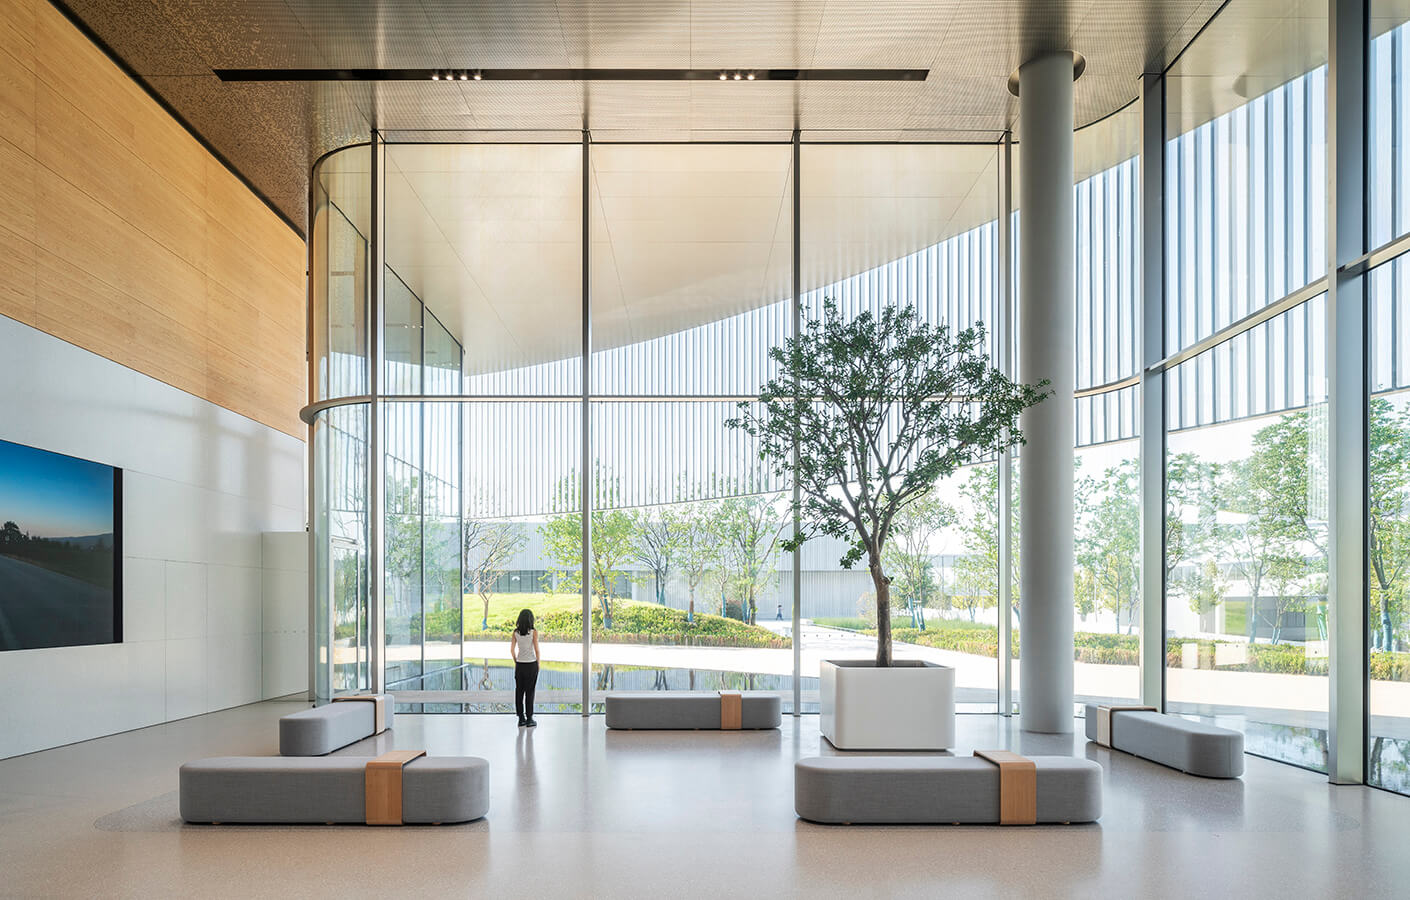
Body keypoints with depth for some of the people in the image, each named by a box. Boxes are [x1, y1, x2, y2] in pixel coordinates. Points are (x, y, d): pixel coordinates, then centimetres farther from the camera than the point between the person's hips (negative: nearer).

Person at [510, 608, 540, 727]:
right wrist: (538, 664, 2)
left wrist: (516, 663, 14)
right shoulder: (534, 632, -10)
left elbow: (512, 650, 2)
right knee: (530, 692, 3)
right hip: (531, 664, -3)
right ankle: (529, 719, 5)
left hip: (520, 664, 3)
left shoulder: (515, 633, 0)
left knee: (519, 691, 9)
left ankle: (521, 719, 11)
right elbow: (536, 650, -10)